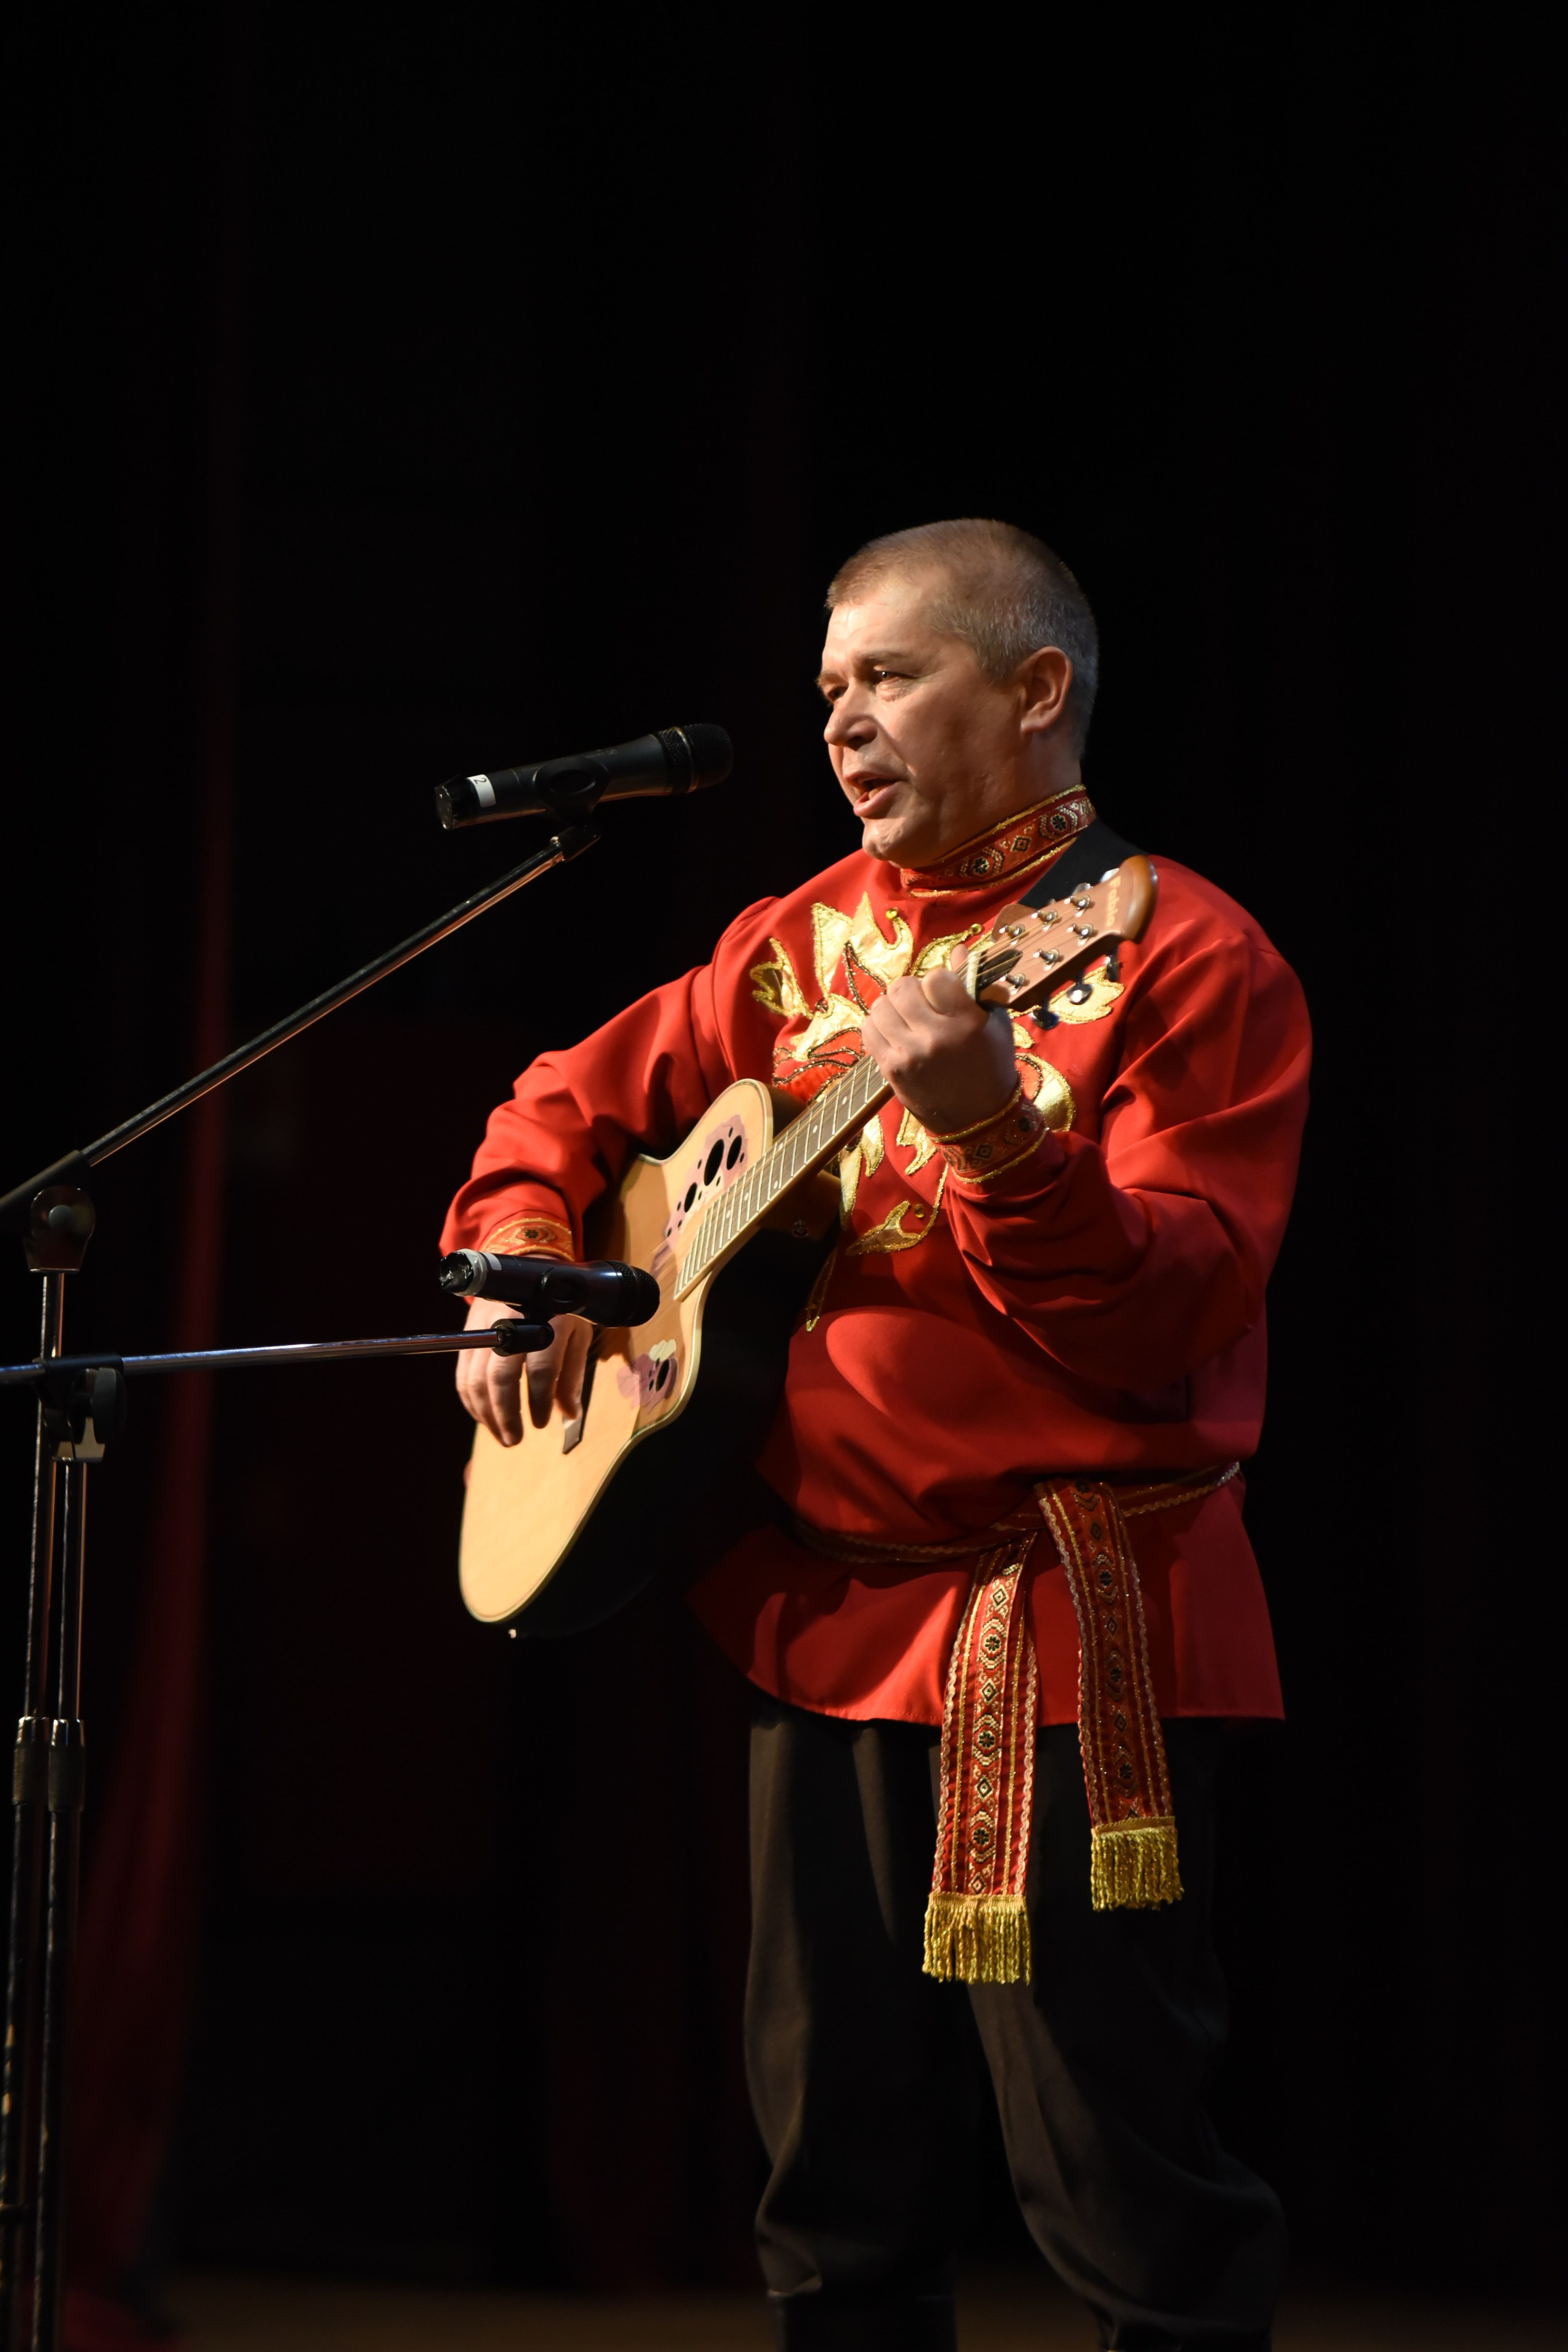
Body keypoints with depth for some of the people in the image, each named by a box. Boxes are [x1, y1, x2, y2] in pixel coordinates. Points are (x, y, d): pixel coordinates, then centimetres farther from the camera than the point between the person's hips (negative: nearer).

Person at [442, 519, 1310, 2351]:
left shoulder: (1181, 960, -7)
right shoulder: (807, 943, 13)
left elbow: (1169, 1324, -18)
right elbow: (579, 1098, 26)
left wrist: (999, 1137, -32)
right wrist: (514, 1265, 8)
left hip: (1070, 1640, -7)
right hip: (831, 1609, 7)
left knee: (1117, 2179, -7)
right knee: (839, 2169, 11)